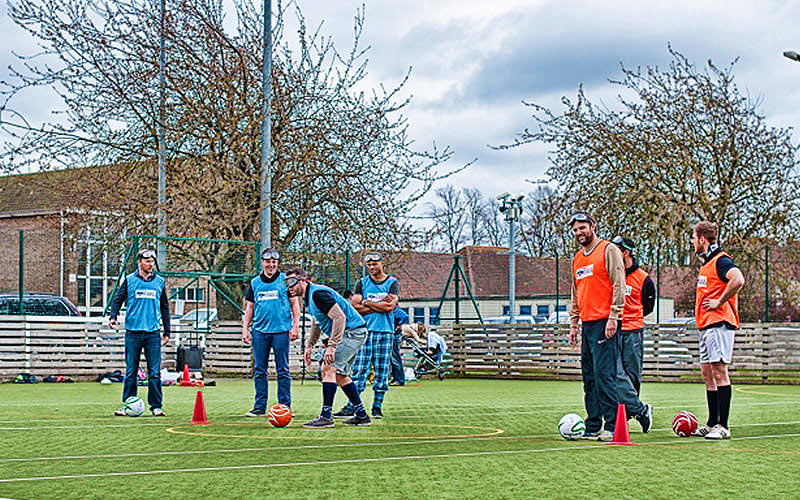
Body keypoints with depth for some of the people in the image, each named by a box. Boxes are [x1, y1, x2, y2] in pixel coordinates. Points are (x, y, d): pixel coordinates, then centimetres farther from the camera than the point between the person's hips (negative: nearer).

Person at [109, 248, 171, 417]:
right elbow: (117, 300, 6)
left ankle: (156, 406, 5)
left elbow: (165, 307, 16)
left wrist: (167, 331, 14)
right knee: (131, 372, 2)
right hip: (133, 332, -1)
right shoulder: (129, 280, 6)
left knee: (155, 373, -1)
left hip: (153, 333, 1)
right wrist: (113, 316, -13)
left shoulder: (159, 282, 11)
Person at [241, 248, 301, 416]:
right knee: (259, 371, 4)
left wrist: (295, 326, -4)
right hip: (260, 331, 3)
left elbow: (295, 303, 4)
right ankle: (259, 407, 9)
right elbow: (249, 307, 17)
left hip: (281, 331, -3)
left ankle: (284, 406, 5)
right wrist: (245, 328, 8)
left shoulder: (285, 280, 4)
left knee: (283, 371, 0)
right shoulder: (254, 283, 13)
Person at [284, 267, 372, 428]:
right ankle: (361, 415, 20)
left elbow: (340, 317, -28)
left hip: (352, 332, -11)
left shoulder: (318, 294, -20)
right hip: (353, 334, 11)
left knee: (328, 368, -16)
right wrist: (309, 345, 23)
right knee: (340, 375, 14)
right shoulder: (309, 297, 12)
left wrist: (331, 346, -30)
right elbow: (317, 322, 29)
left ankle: (326, 416, -16)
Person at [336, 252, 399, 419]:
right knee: (359, 370, -3)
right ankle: (351, 406, -3)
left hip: (384, 332, -1)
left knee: (382, 372, 1)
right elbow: (356, 307, -1)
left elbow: (390, 306, -9)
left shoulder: (392, 283, 5)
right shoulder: (362, 283, 11)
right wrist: (381, 305, -6)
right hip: (364, 330, 1)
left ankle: (377, 406, 9)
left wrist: (368, 303, -4)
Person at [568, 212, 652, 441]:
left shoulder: (608, 250, -3)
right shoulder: (577, 259, 20)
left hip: (604, 323, -8)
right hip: (587, 324, 8)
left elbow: (618, 286, -9)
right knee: (589, 377, 8)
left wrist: (613, 317, -16)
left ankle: (611, 426, -6)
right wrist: (573, 323, 19)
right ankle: (593, 427, 12)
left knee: (604, 374, -10)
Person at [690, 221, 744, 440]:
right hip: (706, 325, 10)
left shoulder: (721, 261, -12)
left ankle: (723, 426, -10)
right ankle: (712, 423, 17)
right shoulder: (706, 262, 19)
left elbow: (738, 280, -29)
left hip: (719, 323, -10)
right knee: (707, 373, 11)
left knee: (719, 372, -10)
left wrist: (719, 302, -20)